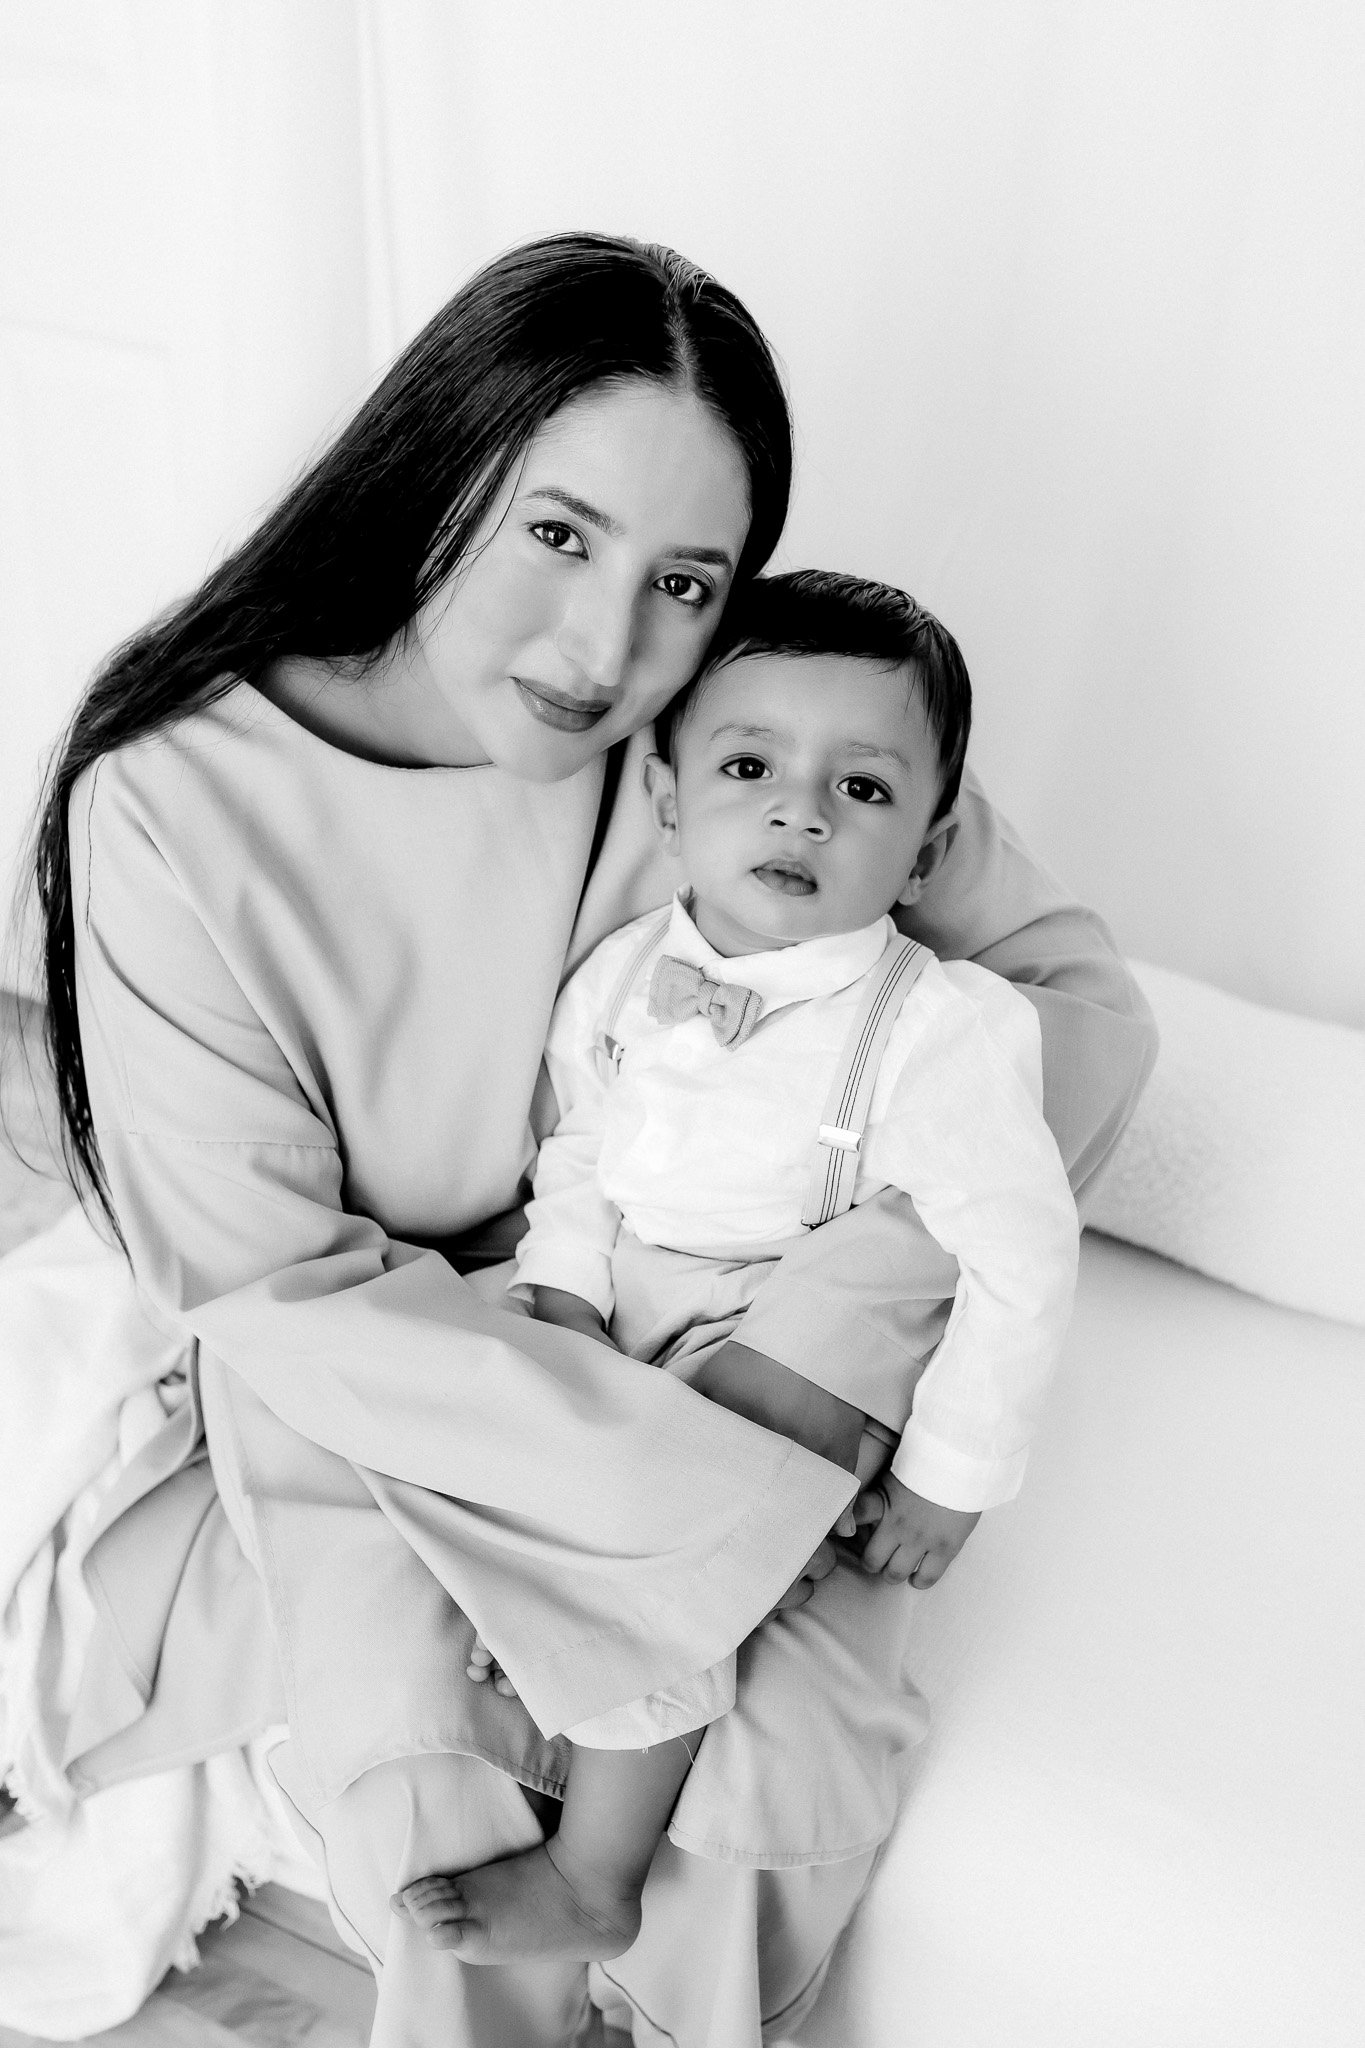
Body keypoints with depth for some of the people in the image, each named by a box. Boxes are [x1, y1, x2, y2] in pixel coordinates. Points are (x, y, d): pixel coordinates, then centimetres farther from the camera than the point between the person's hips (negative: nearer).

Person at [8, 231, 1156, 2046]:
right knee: (422, 1812, -18)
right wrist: (707, 1469, -24)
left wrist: (859, 1296, -27)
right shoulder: (172, 804, -21)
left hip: (700, 1351, 2)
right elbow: (269, 1289, -18)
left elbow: (1082, 992, -10)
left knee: (793, 1768, -14)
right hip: (354, 1403, -1)